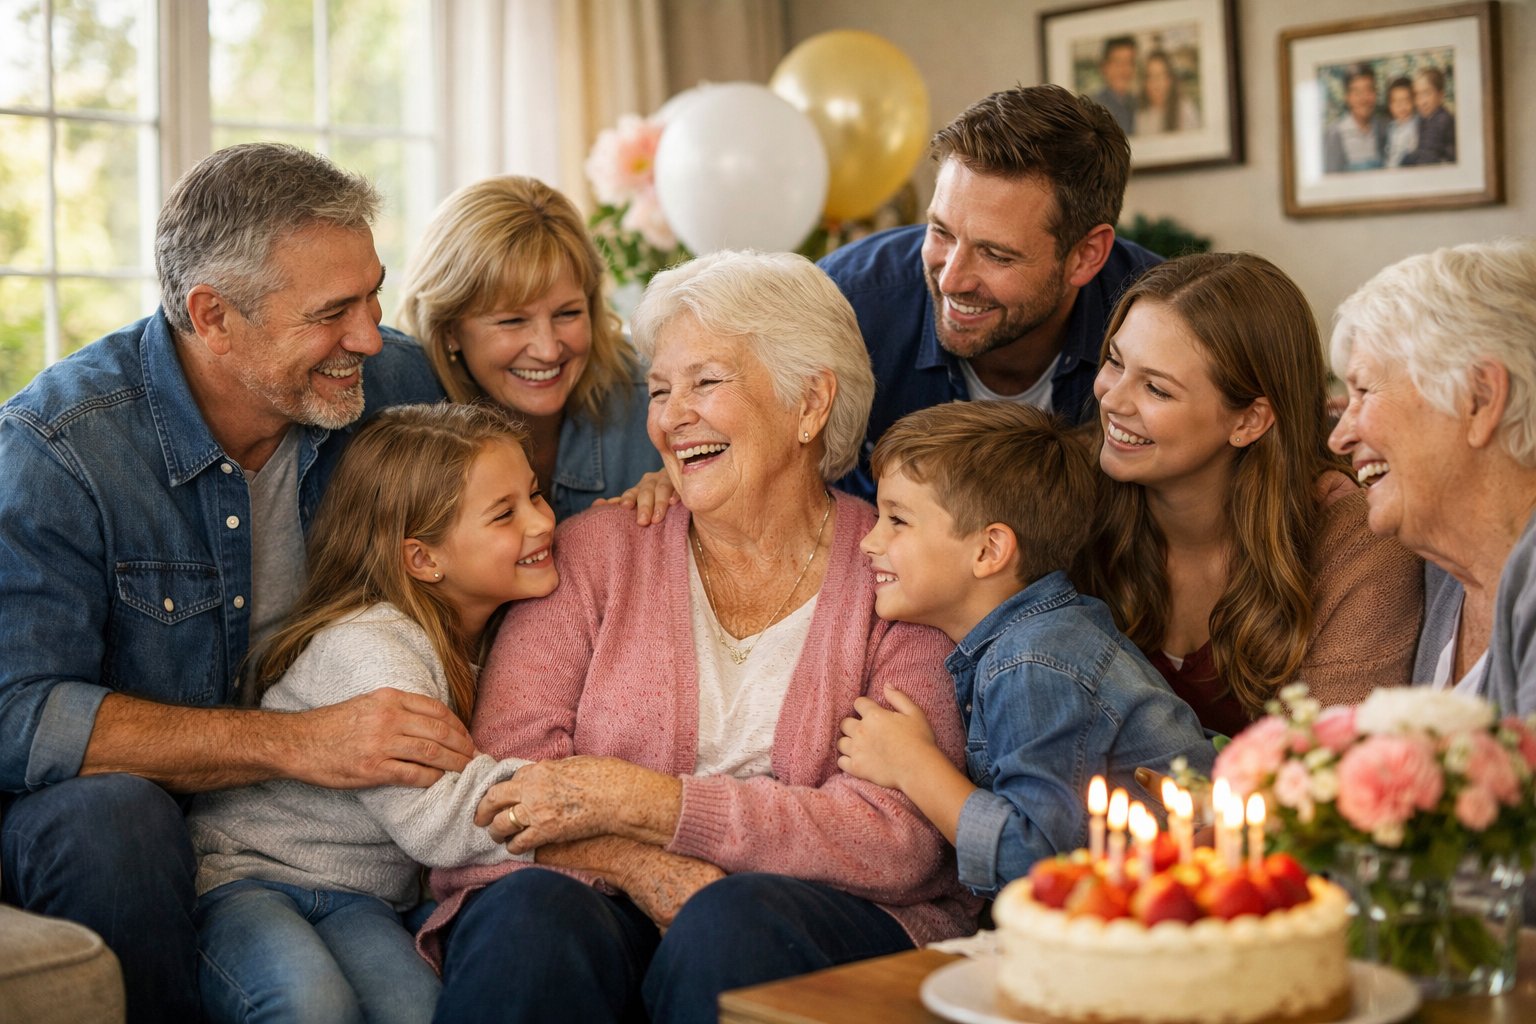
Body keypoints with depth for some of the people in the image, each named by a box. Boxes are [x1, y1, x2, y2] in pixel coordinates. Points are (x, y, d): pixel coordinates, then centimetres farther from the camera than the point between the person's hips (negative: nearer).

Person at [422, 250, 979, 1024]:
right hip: (608, 905, 1)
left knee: (738, 922, -32)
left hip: (824, 912, -1)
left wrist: (630, 799, -13)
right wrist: (649, 873, -19)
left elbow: (900, 839, -10)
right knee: (531, 918, -30)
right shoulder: (594, 552, 9)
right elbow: (510, 782, 1)